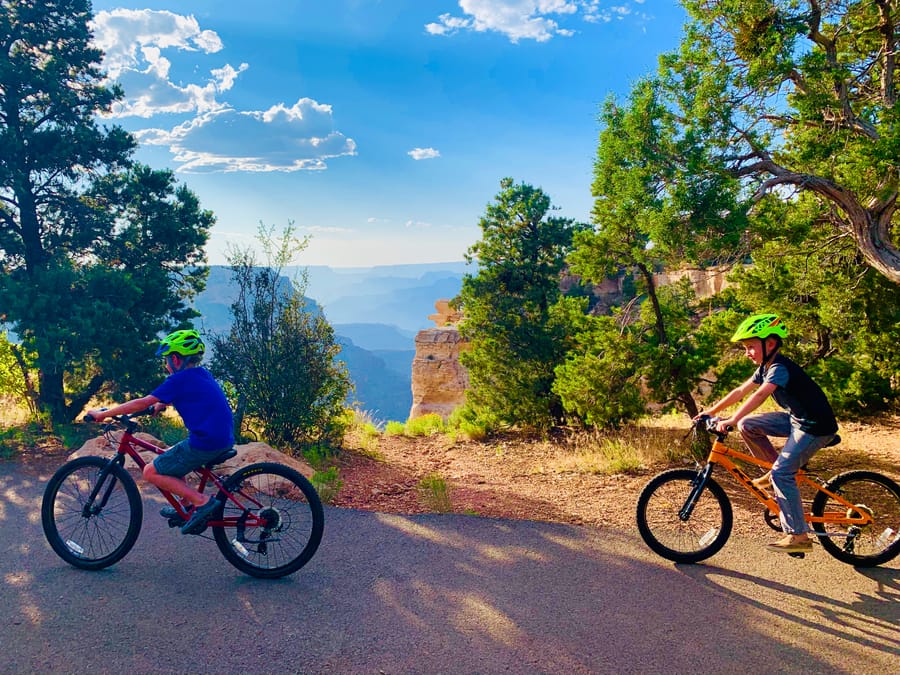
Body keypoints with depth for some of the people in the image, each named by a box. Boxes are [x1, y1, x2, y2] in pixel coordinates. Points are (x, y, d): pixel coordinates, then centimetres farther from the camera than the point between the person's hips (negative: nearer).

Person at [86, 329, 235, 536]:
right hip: (223, 439, 9)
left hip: (205, 442, -9)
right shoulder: (202, 374, 15)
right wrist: (161, 404, 30)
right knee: (168, 457, 28)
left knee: (151, 472, 2)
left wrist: (103, 414, 0)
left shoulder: (179, 379, -9)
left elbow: (142, 403, -8)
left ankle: (202, 501, -5)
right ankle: (188, 506, 29)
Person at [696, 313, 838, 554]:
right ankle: (774, 473, 11)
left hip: (817, 426, -9)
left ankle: (799, 536, -9)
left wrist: (731, 420, -46)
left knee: (782, 472, -17)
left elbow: (760, 396, -38)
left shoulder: (780, 368, -23)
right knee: (748, 425, -1)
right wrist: (710, 411, 5)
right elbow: (740, 392, 9)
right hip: (796, 419, 9)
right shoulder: (766, 368, 5)